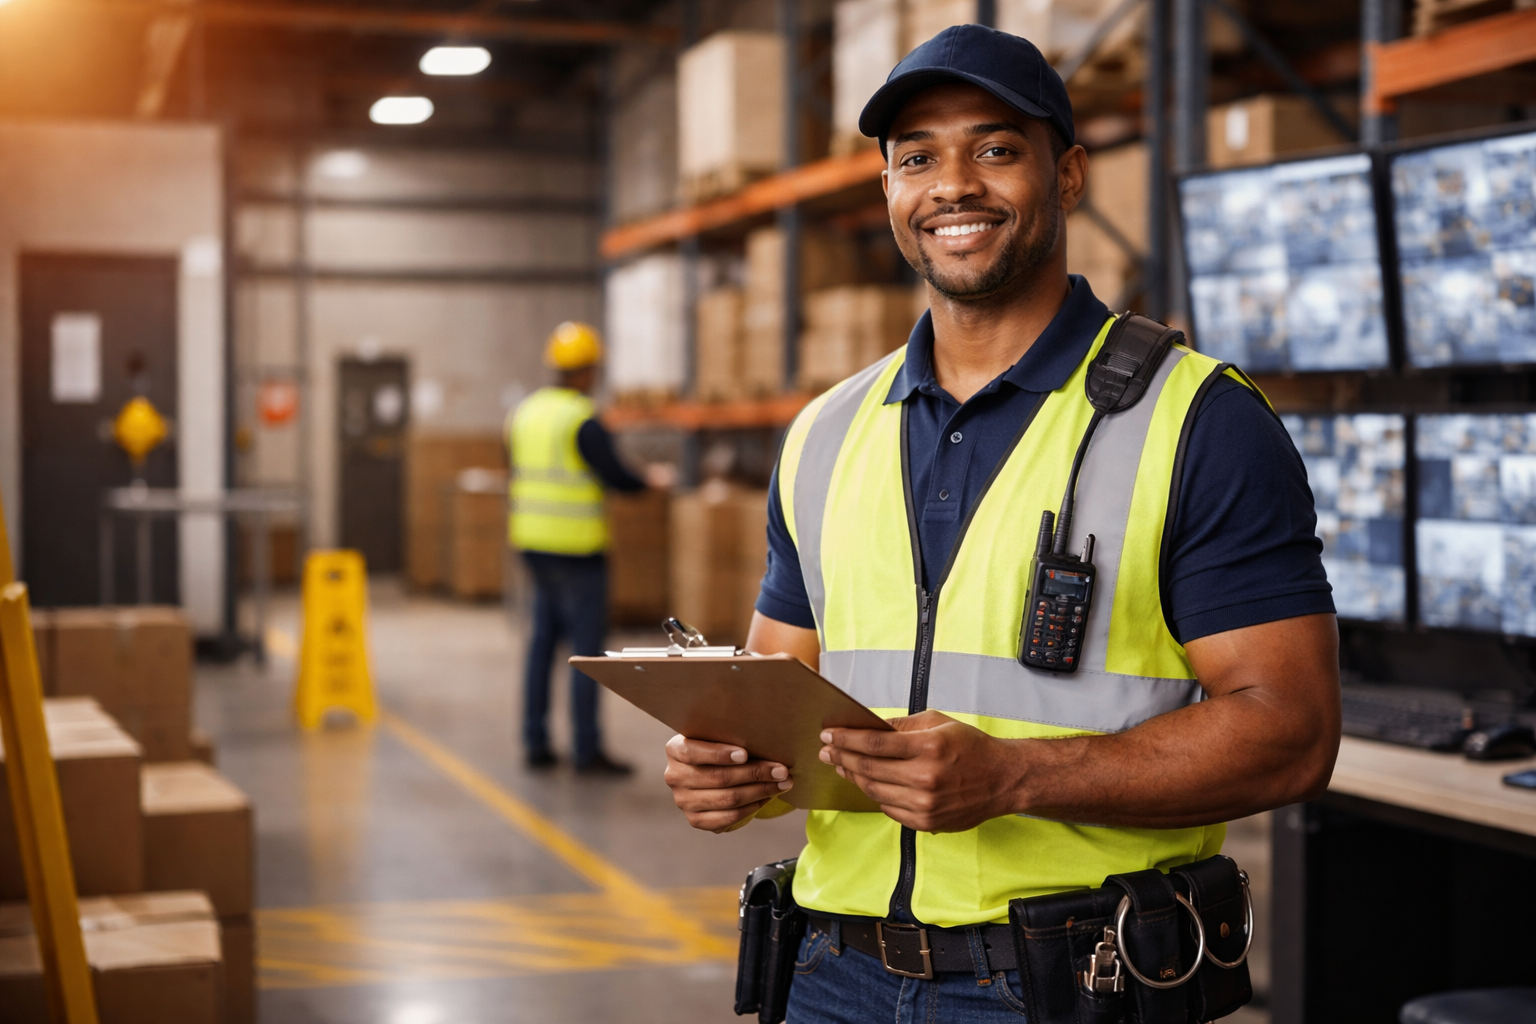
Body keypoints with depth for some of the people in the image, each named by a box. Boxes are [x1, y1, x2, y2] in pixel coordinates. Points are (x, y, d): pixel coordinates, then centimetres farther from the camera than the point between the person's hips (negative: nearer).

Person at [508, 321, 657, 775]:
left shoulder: (524, 412, 8)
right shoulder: (583, 422, -16)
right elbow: (615, 477, -14)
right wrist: (649, 482, 6)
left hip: (533, 543, 8)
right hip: (577, 549, -8)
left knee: (544, 640, 13)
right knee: (587, 647, -2)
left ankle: (535, 741, 14)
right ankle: (587, 750, -1)